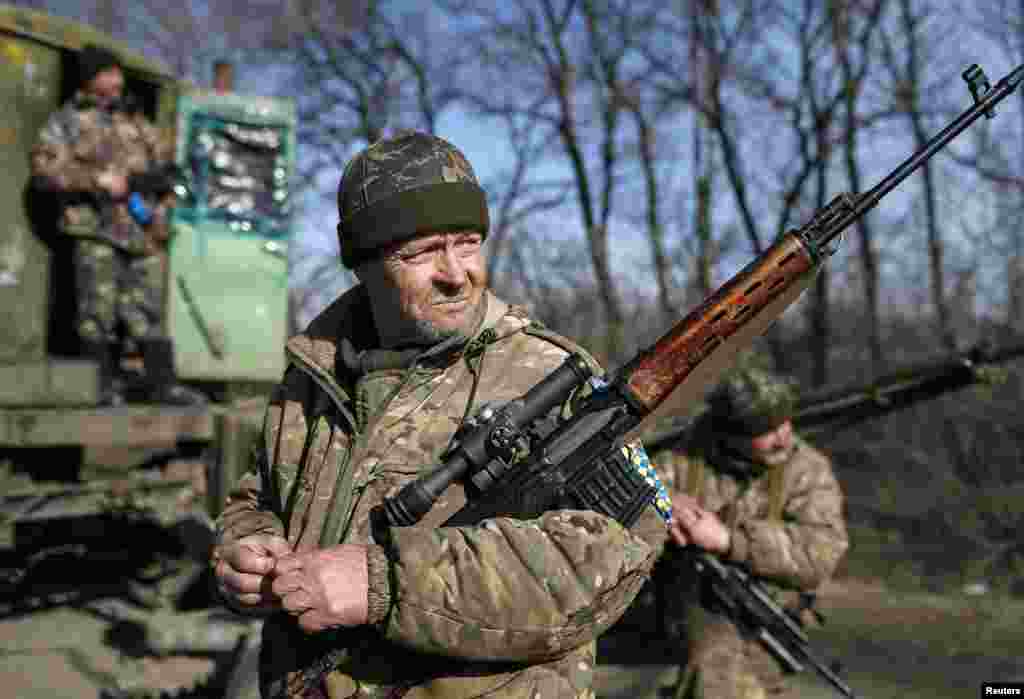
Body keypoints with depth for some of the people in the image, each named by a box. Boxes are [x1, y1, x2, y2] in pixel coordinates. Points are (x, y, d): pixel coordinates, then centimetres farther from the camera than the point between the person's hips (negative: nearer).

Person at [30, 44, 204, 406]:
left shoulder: (136, 120, 21)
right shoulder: (66, 121, 7)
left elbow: (166, 157, 20)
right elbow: (45, 168, -4)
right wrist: (98, 179, -12)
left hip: (143, 230, 4)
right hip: (97, 229, -4)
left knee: (148, 310, 3)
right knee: (99, 309, -5)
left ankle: (163, 383, 3)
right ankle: (105, 386, 1)